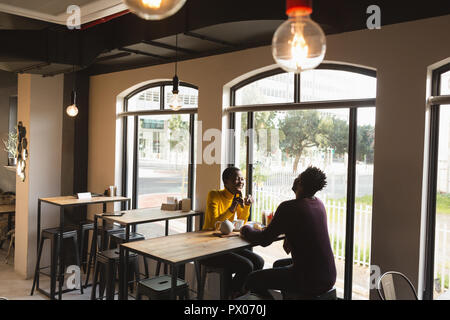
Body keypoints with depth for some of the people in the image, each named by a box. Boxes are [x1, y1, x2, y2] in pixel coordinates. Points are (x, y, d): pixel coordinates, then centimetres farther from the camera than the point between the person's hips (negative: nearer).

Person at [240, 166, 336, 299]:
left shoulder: (288, 208, -19)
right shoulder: (319, 204, 5)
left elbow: (264, 240, -12)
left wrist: (246, 230, 7)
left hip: (310, 281, -8)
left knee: (252, 280, 1)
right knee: (278, 264, 32)